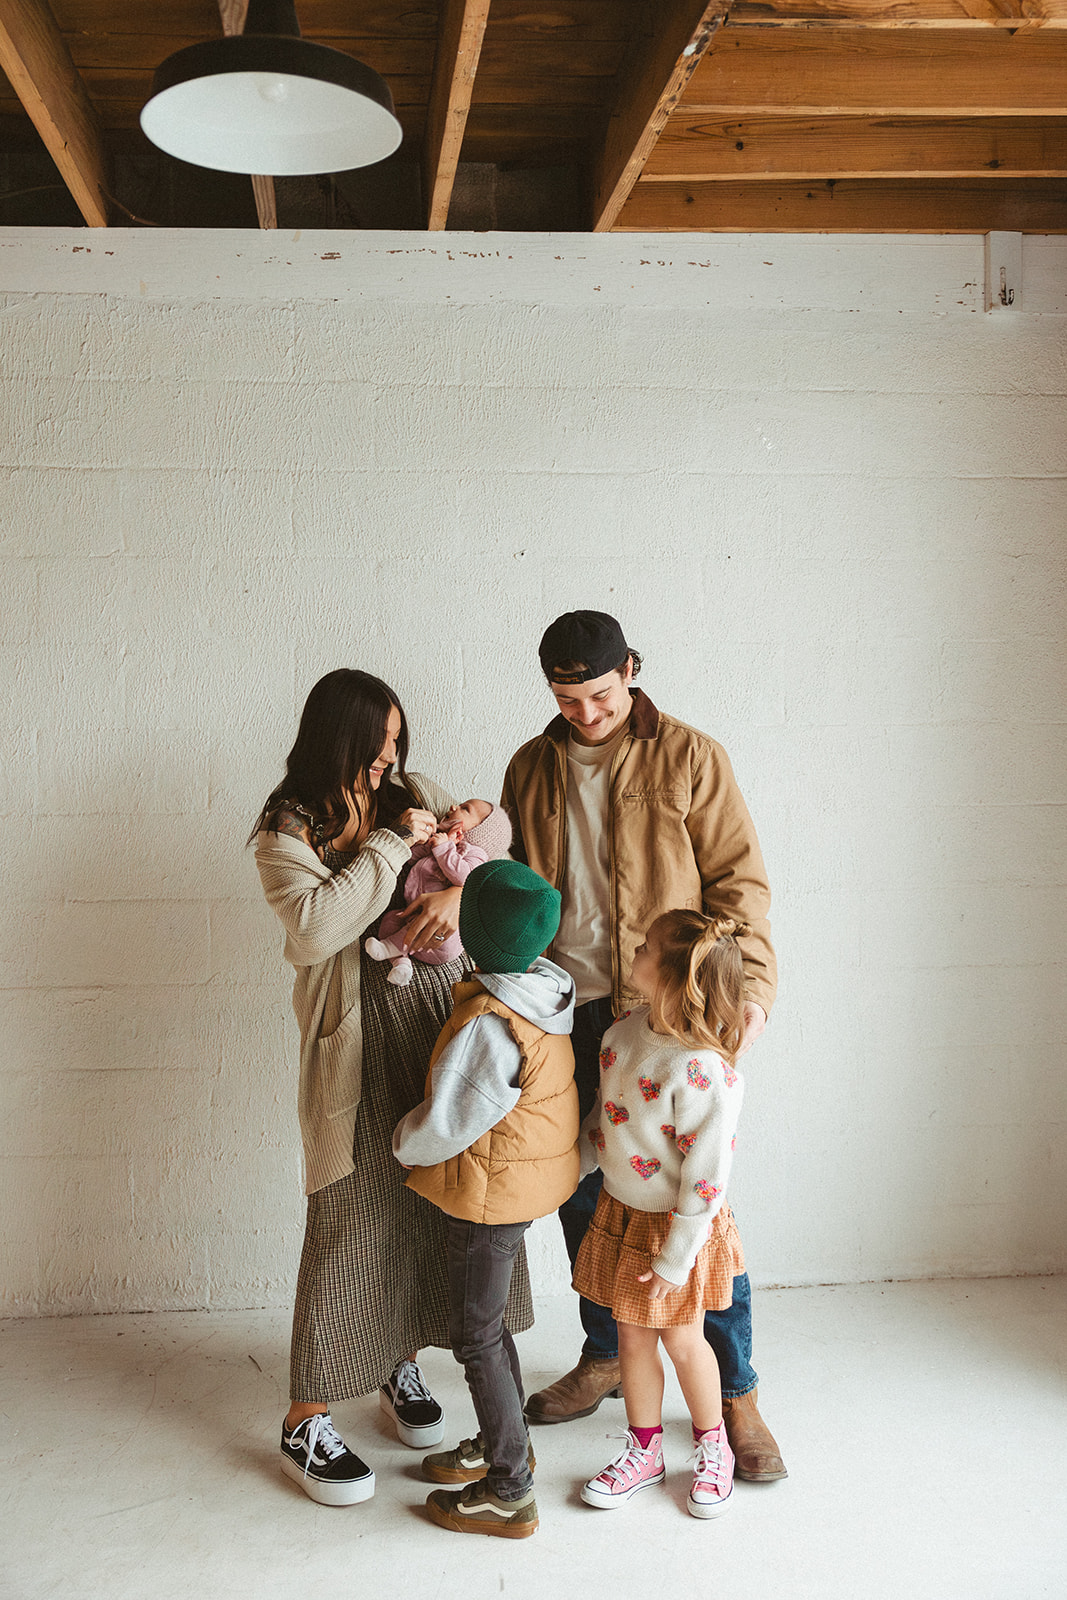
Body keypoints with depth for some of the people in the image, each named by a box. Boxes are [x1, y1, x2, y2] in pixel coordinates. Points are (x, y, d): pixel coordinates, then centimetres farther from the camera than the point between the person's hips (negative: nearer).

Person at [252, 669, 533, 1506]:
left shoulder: (414, 793, 9)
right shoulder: (288, 830, -6)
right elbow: (312, 928, -21)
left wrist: (459, 889, -13)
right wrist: (393, 844, -17)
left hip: (441, 1021, 5)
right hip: (358, 1038, -5)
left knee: (435, 1201, 11)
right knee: (355, 1218, -3)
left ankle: (402, 1359, 35)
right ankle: (306, 1423, 10)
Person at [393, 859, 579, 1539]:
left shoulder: (487, 1026, -31)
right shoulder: (547, 988, -5)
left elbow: (446, 1125, -23)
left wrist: (401, 1144, -4)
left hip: (490, 1192, -9)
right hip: (531, 1175, 9)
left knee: (477, 1338, 6)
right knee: (488, 1321, 24)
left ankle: (509, 1494, 17)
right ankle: (505, 1443, 40)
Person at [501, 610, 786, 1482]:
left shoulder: (689, 758, -3)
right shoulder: (531, 769, 10)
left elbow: (739, 879, -4)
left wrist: (749, 982, -15)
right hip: (564, 1016, 4)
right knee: (581, 1195, 14)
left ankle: (737, 1394, 13)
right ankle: (604, 1355, 34)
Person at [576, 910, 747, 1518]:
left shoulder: (704, 1074, -31)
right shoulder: (625, 1030, -7)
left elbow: (707, 1178, -25)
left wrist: (675, 1259, -19)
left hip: (675, 1227, -6)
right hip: (620, 1213, 6)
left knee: (682, 1340, 13)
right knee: (632, 1336, 16)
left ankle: (713, 1449, 38)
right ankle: (644, 1451, 36)